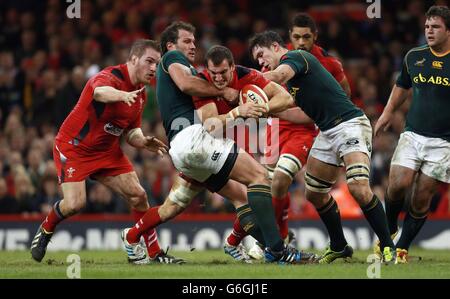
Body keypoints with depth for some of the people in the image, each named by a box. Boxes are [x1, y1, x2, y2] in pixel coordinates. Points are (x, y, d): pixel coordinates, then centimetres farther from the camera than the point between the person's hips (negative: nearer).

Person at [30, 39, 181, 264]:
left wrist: (144, 142, -11)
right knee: (75, 203, -18)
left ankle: (154, 253, 8)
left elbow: (131, 131, 13)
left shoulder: (140, 94, 4)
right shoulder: (111, 76, -23)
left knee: (138, 195, -2)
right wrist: (123, 95, -71)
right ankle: (45, 230, 14)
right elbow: (99, 91, -49)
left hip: (108, 152, 8)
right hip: (74, 147, -7)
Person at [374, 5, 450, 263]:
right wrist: (388, 113, 32)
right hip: (412, 134, 3)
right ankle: (389, 231, 13)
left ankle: (402, 248, 11)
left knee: (422, 199, -3)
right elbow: (403, 86, 26)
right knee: (398, 185, -13)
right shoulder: (414, 57, 7)